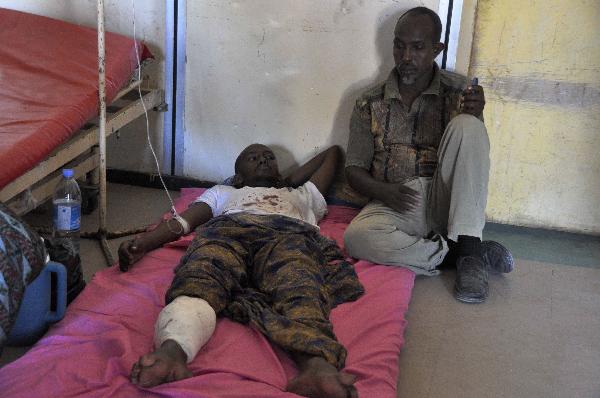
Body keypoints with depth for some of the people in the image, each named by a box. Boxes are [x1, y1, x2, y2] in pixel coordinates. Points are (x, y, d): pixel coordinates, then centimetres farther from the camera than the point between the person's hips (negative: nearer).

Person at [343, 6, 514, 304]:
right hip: (393, 205, 0)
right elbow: (354, 171, 6)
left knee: (466, 126, -25)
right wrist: (385, 192, -16)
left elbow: (474, 156, 2)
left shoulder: (458, 91, 6)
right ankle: (459, 254, -19)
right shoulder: (370, 104, 7)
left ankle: (467, 248, -26)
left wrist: (474, 117, -19)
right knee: (357, 237, -34)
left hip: (444, 200, 0)